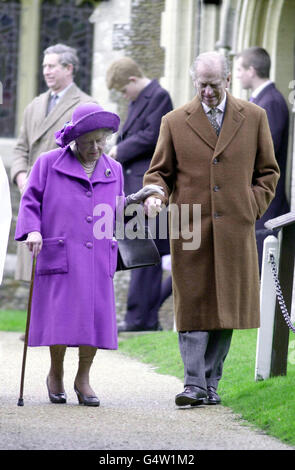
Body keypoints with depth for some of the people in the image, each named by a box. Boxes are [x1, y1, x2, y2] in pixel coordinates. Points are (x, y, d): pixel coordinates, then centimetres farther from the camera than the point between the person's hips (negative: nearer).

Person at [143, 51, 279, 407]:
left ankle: (211, 383, 11)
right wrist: (155, 195, -12)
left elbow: (267, 172, 15)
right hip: (190, 229, -1)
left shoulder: (254, 118, 9)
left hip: (234, 230, 1)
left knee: (226, 308, 3)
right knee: (193, 308, -5)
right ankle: (194, 385, -6)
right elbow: (159, 170, 10)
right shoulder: (174, 122, 7)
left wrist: (252, 208, 2)